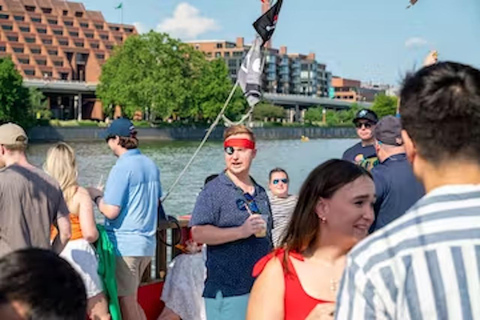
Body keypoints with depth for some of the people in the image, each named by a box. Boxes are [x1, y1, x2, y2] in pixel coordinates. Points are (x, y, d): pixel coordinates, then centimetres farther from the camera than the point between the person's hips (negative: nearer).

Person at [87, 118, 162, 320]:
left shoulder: (122, 168, -16)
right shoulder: (151, 165, 9)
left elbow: (111, 211, -19)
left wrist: (96, 196, 1)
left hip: (125, 245, -8)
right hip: (147, 242, 8)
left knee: (126, 302, 3)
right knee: (130, 299, 20)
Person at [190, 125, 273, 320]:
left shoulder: (260, 193, 15)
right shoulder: (214, 191, -6)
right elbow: (198, 233, -18)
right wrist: (241, 231, -22)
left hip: (262, 287, 7)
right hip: (227, 291, -7)